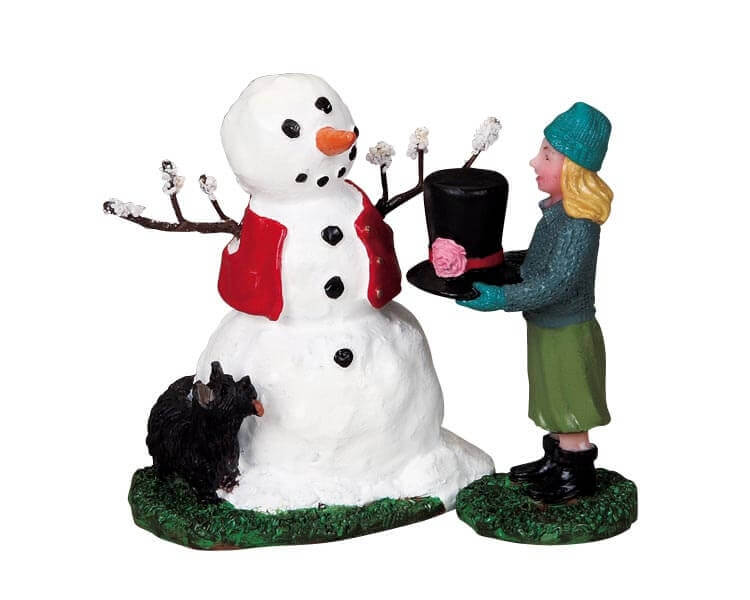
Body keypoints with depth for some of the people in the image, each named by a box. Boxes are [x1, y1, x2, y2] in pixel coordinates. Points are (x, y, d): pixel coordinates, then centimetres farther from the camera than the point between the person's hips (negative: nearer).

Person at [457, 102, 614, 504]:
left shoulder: (578, 224, -27)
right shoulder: (557, 212, 3)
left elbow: (557, 283, -31)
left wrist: (502, 298, -33)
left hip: (568, 334, -9)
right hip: (546, 329, 9)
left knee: (570, 411, 5)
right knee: (556, 408, 22)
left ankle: (578, 475, 19)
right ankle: (555, 461, 36)